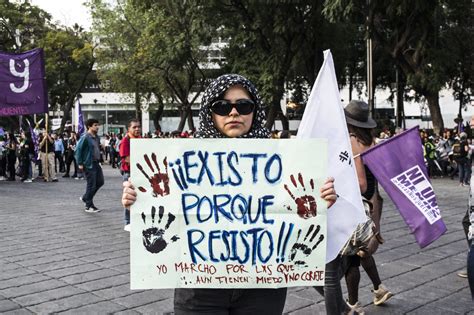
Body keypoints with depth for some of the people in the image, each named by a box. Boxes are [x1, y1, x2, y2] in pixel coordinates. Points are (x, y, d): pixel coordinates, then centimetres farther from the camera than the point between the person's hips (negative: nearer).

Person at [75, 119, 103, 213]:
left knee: (100, 182, 12)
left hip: (96, 164, 9)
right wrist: (80, 163, -16)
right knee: (91, 185, -2)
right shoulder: (85, 137, -15)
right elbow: (78, 150, -16)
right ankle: (89, 206, 11)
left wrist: (98, 160, 14)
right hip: (88, 165, -9)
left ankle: (85, 197, 28)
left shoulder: (97, 137, 11)